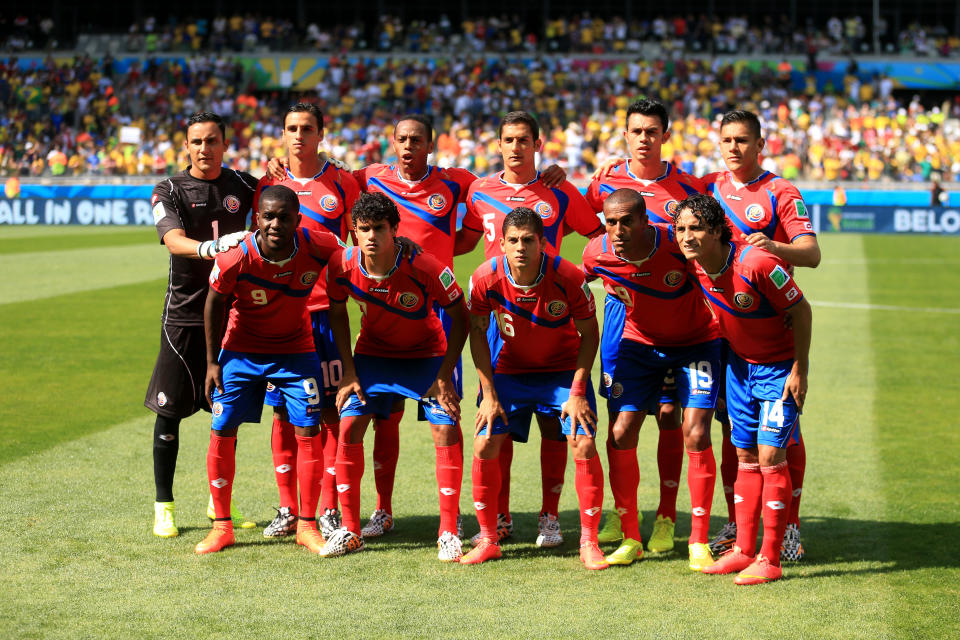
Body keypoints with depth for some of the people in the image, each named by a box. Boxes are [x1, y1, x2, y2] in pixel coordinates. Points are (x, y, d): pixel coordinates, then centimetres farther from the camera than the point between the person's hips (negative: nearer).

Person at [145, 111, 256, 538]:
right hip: (184, 314, -3)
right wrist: (210, 248, -41)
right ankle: (163, 506, 8)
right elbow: (173, 241, -20)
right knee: (170, 410, -2)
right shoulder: (169, 191, -3)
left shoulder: (244, 186, 6)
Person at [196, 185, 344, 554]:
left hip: (296, 350, 1)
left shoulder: (317, 249, -24)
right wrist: (213, 361, -5)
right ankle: (222, 526, 10)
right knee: (222, 431, -4)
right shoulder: (235, 258, -27)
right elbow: (215, 303, -8)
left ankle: (307, 525, 8)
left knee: (309, 431, -5)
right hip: (241, 350, -1)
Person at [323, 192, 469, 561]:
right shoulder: (343, 268, -21)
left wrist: (444, 377, -19)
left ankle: (448, 533, -5)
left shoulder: (423, 268, -30)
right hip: (373, 353, 2)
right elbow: (337, 313, 0)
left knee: (447, 430, -16)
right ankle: (350, 531, 3)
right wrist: (348, 372, -5)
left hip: (428, 355, -2)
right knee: (349, 426, -10)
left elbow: (460, 316, -17)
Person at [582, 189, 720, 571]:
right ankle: (630, 539, 9)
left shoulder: (679, 244, -30)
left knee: (696, 436, -13)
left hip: (696, 342, -3)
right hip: (640, 343, 3)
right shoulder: (598, 254, -20)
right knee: (620, 435, -6)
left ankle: (699, 542, 0)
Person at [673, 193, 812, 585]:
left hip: (780, 367, -6)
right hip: (739, 362, 6)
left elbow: (801, 310, -20)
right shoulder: (695, 265, -10)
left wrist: (799, 369, -18)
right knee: (745, 456, 10)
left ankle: (770, 559, -3)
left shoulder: (757, 263, -30)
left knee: (770, 456, -9)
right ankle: (744, 549, 17)